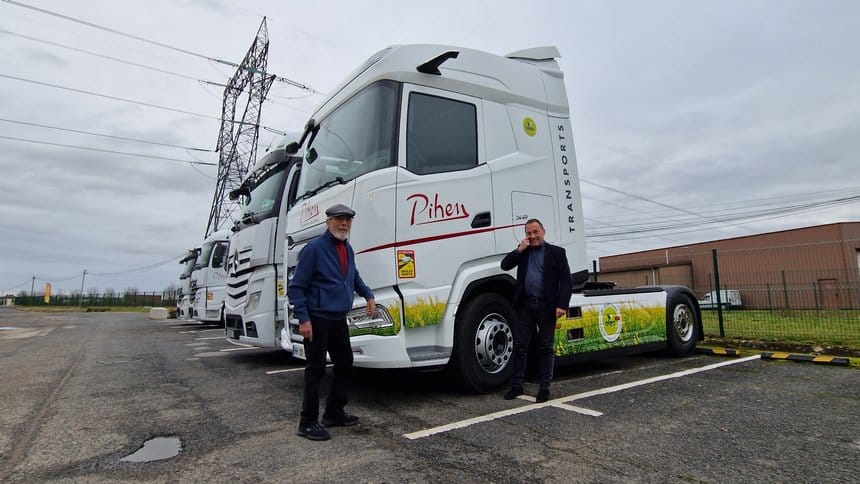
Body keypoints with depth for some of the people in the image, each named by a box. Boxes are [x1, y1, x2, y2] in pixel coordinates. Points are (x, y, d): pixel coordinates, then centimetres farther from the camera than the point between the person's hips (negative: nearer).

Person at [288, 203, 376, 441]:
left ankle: (334, 413, 30)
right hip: (317, 320, -8)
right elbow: (296, 287, -14)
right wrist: (303, 319, -20)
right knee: (316, 370, -2)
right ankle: (308, 423, 11)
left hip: (339, 320, 8)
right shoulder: (314, 248, -13)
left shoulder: (348, 249, 11)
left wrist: (368, 295, 16)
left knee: (344, 365, 15)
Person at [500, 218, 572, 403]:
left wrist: (562, 305, -13)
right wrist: (519, 250, -5)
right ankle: (516, 385, 16)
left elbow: (566, 281, -2)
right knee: (519, 346, 6)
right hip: (525, 305, 3)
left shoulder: (556, 252, 3)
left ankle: (544, 388, 17)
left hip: (546, 306, -3)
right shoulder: (522, 251, 13)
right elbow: (504, 265, 5)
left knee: (545, 347, 7)